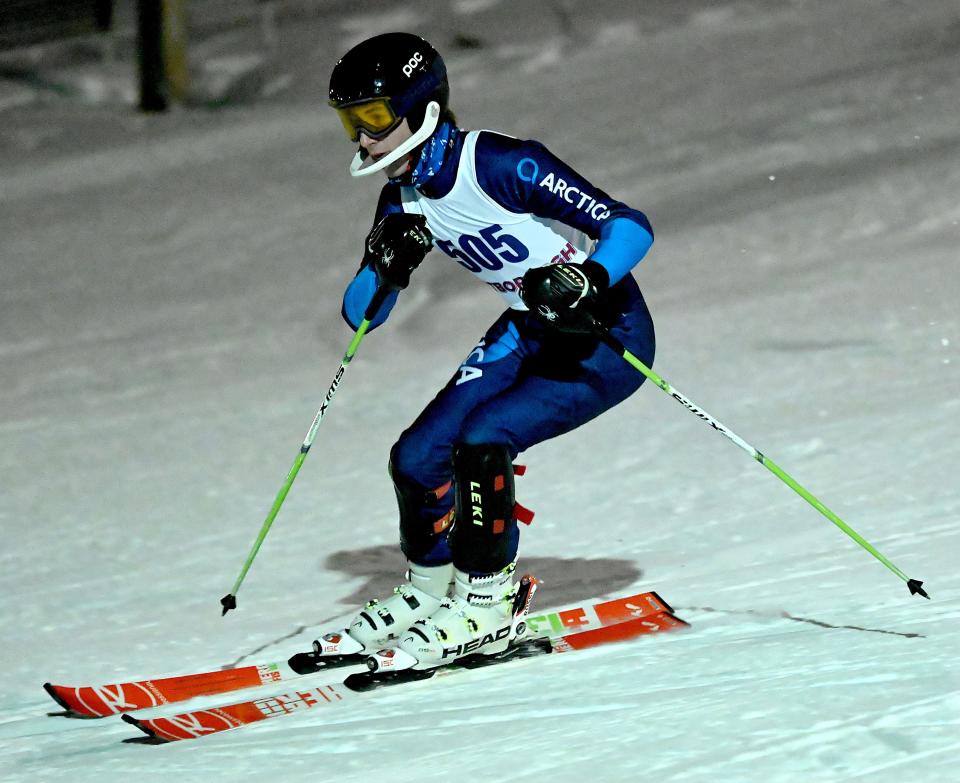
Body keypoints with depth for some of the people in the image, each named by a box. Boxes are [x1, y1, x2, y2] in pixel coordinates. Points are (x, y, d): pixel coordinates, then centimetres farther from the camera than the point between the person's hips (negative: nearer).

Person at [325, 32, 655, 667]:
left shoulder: (499, 165, -25)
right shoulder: (404, 200, -2)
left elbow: (630, 226, -25)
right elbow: (360, 315, 4)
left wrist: (586, 280, -44)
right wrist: (388, 262, -16)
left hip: (609, 339, -8)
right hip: (529, 334, 8)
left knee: (481, 440, -25)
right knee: (418, 457, -1)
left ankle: (487, 607, -8)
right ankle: (428, 591, 24)